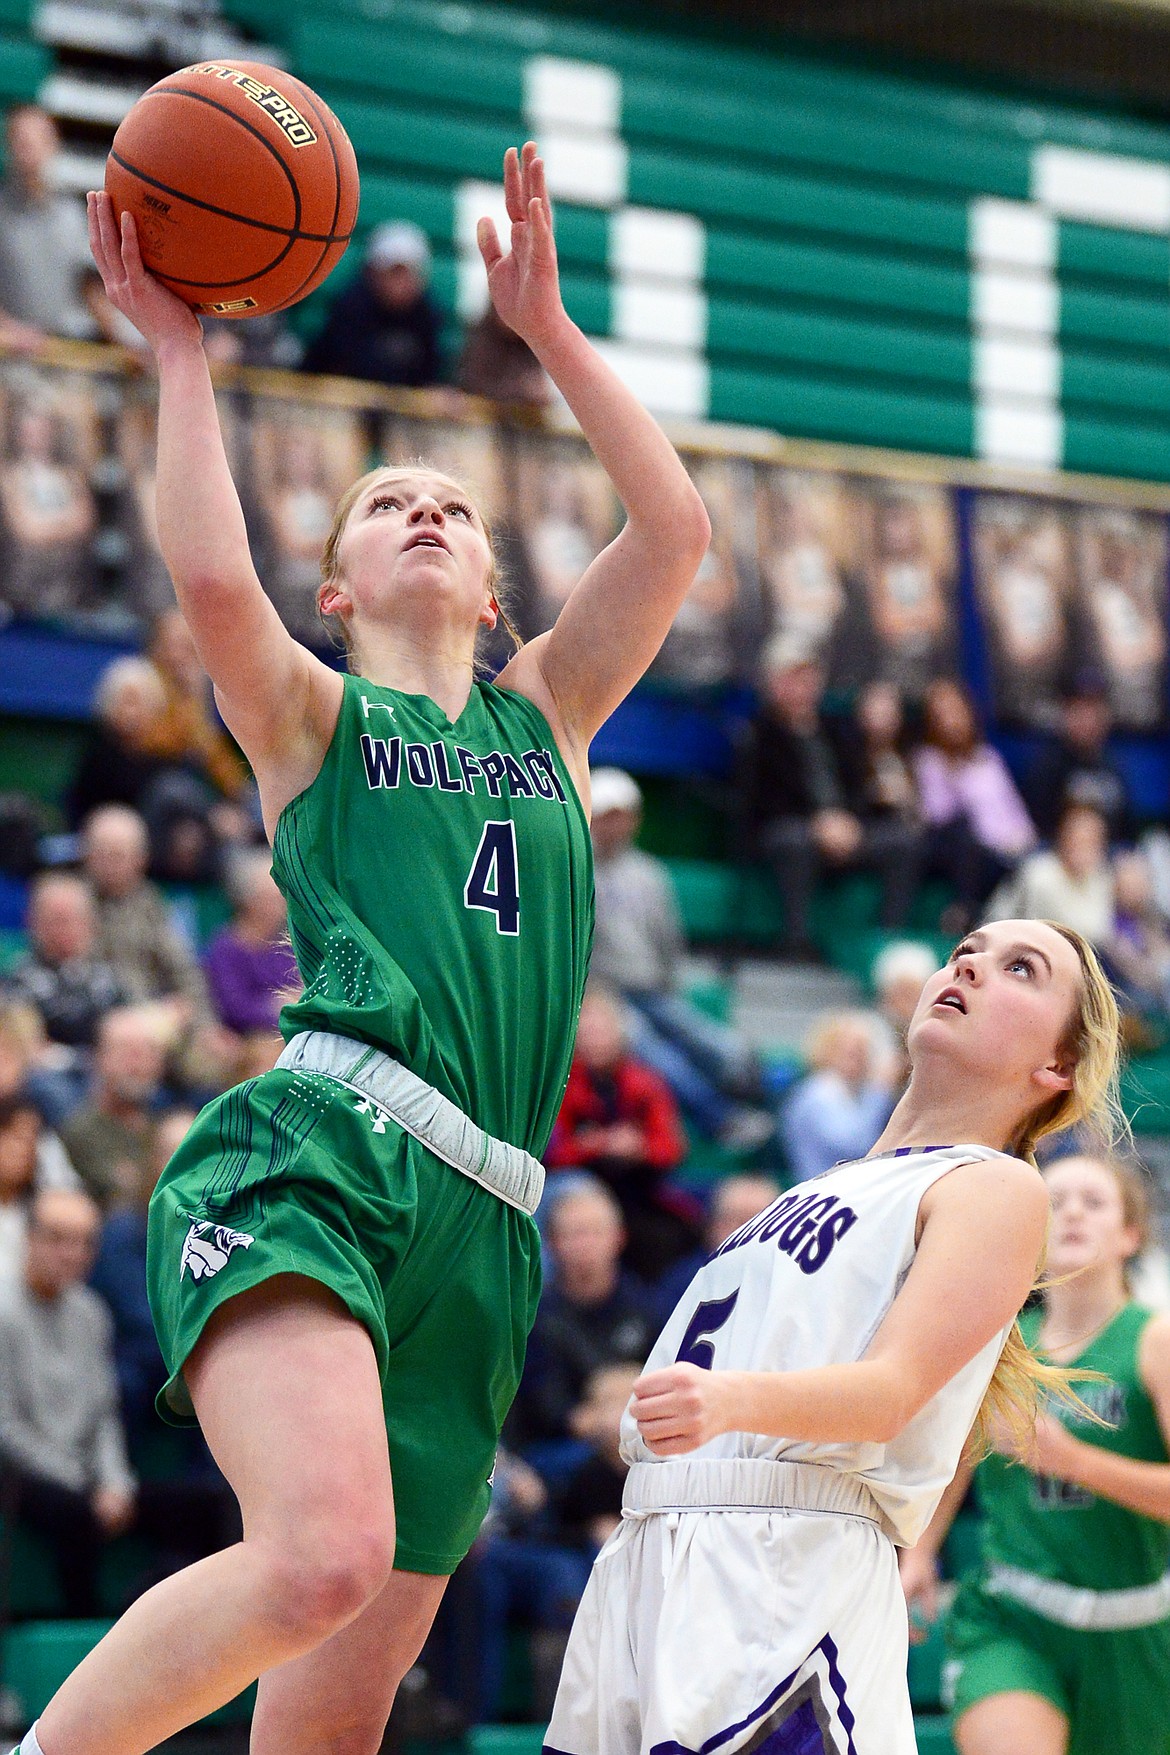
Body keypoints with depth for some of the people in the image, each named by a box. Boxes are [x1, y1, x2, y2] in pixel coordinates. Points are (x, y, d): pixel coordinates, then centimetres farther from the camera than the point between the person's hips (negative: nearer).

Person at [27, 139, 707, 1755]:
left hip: (480, 1225, 5)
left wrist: (549, 330, 14)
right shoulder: (308, 715, 15)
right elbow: (212, 581, -7)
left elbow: (677, 531, 15)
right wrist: (177, 347, 1)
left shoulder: (545, 715, 27)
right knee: (325, 1550, -33)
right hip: (313, 1154, -5)